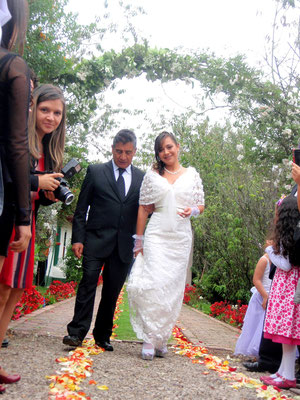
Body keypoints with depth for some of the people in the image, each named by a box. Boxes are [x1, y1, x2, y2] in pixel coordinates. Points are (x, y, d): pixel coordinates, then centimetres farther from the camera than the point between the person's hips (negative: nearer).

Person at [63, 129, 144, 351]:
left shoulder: (142, 178, 10)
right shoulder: (95, 172, 5)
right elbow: (81, 209, 3)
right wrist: (78, 238, -5)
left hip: (123, 245, 2)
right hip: (96, 240, -2)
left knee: (113, 291, 6)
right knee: (88, 284, -9)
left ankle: (103, 335, 17)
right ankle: (77, 332, -3)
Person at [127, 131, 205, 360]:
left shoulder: (192, 174, 10)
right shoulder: (152, 175, 7)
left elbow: (201, 205, 14)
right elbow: (143, 209, 7)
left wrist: (193, 210, -9)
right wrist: (139, 239, 3)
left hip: (181, 237, 2)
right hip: (157, 235, -1)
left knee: (173, 288, 4)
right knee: (154, 283, -13)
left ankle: (163, 339, 15)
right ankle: (150, 339, -7)